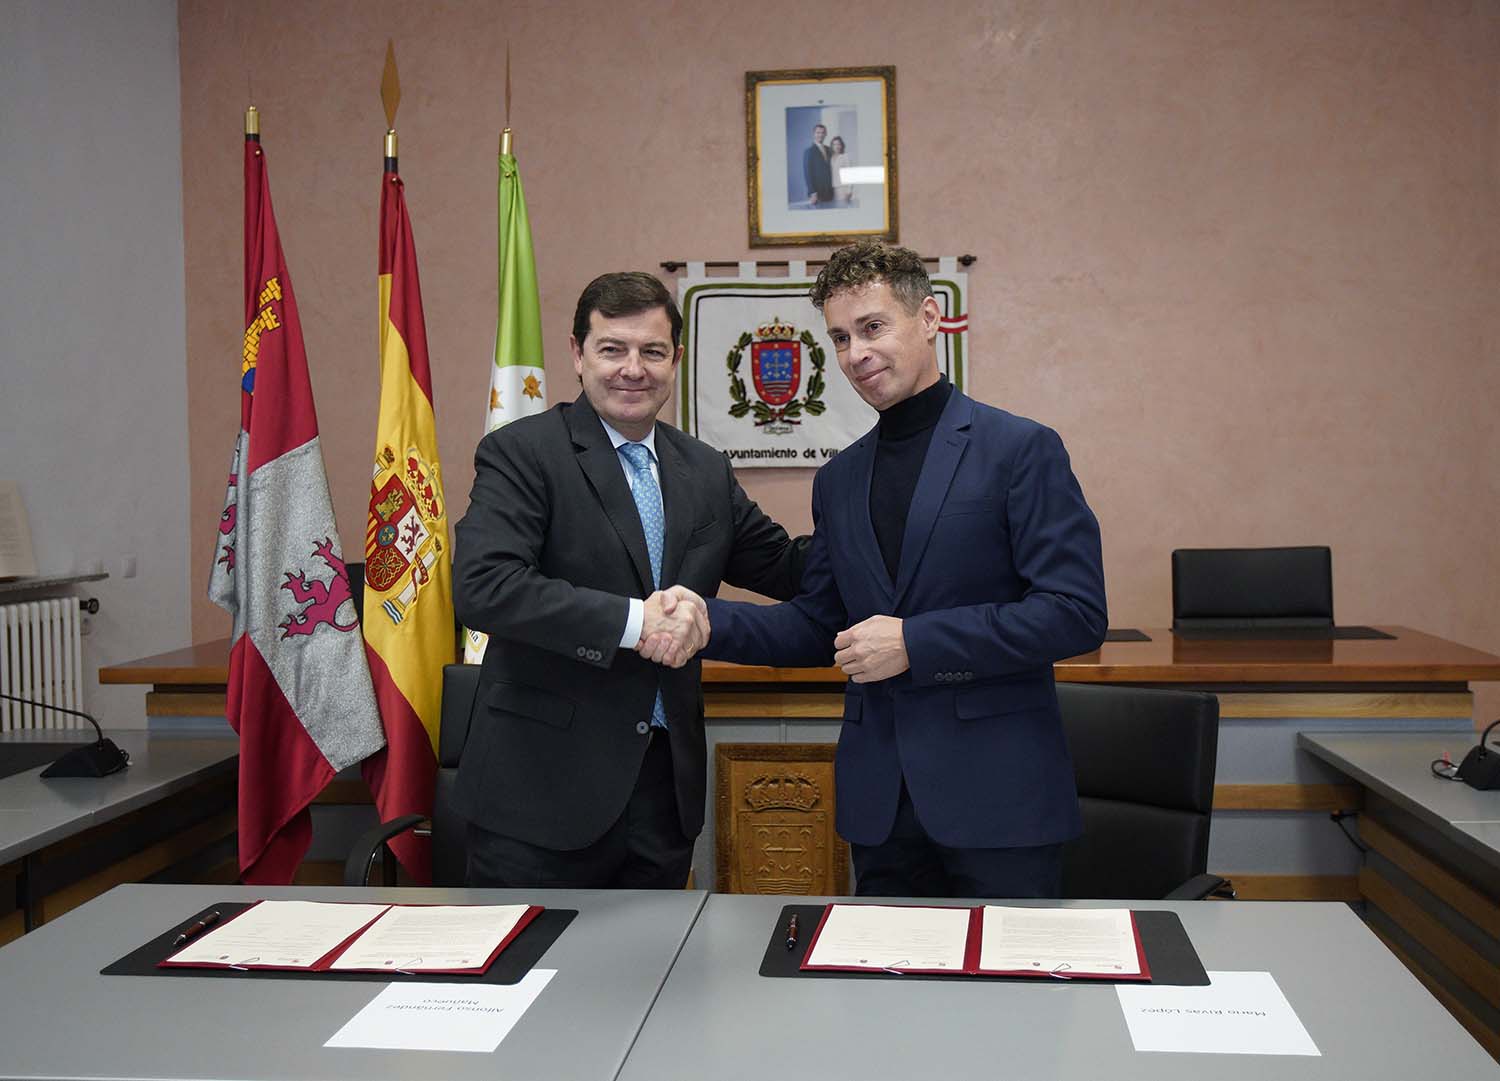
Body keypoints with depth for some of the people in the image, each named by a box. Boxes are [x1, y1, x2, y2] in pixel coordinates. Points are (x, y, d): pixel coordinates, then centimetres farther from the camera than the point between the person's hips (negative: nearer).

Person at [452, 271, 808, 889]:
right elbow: (482, 587, -22)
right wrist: (633, 619, -24)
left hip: (666, 785, 6)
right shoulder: (522, 454, -8)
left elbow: (787, 570, 19)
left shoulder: (705, 472, 11)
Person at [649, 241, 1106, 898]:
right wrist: (707, 621, -1)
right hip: (878, 800, 5)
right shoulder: (838, 479, 13)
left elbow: (1077, 613, -12)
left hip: (997, 794, -5)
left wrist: (916, 643, -16)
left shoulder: (1022, 450, -6)